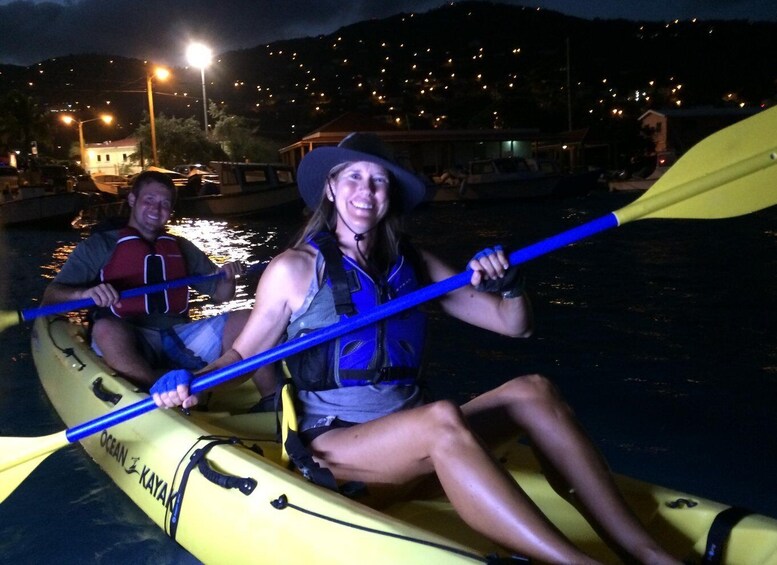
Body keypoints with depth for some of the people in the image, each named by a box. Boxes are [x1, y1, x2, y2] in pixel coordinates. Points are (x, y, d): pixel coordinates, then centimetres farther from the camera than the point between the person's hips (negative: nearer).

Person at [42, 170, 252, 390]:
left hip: (180, 337, 3)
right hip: (127, 343, -3)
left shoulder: (182, 248, 22)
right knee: (106, 328, -36)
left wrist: (227, 278, 0)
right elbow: (50, 296, 2)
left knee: (243, 320, -18)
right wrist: (83, 293, -20)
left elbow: (221, 295, 24)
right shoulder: (100, 245, 12)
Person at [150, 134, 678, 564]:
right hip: (333, 445, -4)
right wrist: (194, 382, -16)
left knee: (532, 390, -18)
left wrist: (507, 284, -11)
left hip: (413, 440, 5)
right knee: (441, 419, -35)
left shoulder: (414, 265, 10)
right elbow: (243, 353, 4)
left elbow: (515, 326, 9)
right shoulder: (295, 269, 0)